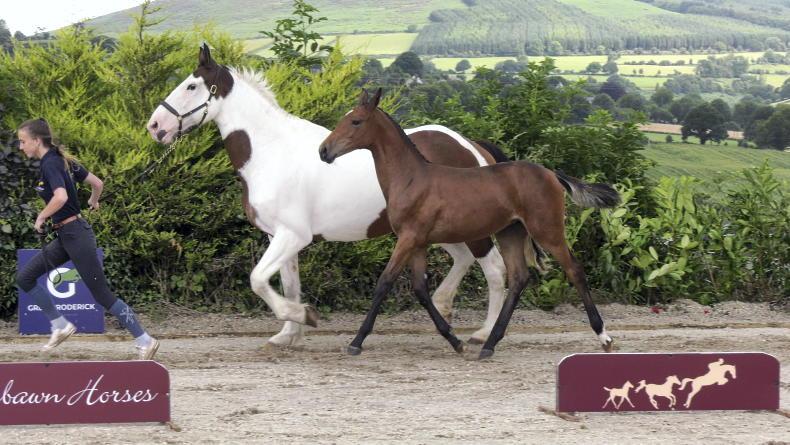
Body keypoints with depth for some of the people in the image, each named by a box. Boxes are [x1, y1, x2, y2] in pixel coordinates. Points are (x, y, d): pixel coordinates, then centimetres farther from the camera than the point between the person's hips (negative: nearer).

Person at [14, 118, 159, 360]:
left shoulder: (50, 164, -17)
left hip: (75, 235, -10)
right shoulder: (63, 160, 10)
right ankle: (60, 326, 12)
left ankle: (145, 341, 2)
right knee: (24, 278, 7)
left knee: (102, 294, -4)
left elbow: (61, 196, -34)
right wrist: (94, 202, 36)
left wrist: (41, 217, -18)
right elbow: (97, 183, 15)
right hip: (65, 237, 10)